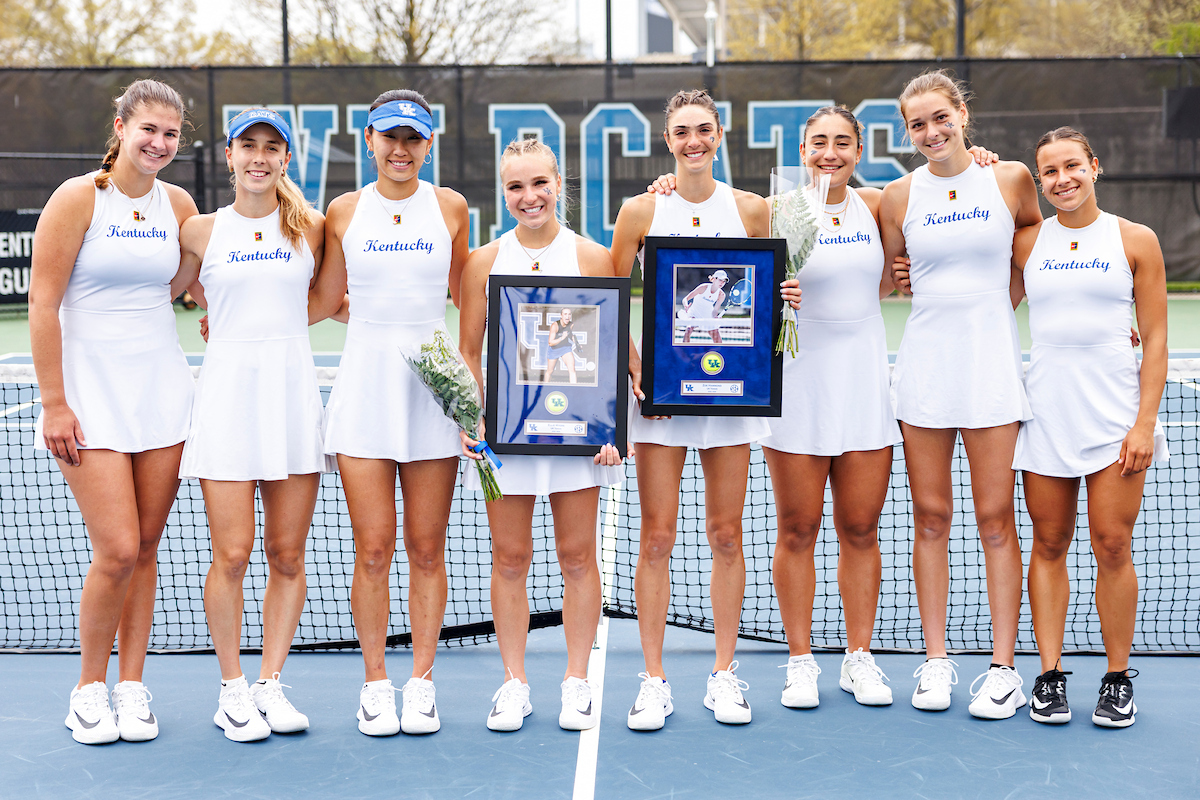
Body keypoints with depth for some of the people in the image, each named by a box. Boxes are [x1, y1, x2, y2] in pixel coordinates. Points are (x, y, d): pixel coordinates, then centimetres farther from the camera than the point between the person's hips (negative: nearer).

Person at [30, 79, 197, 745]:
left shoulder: (178, 205, 7)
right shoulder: (78, 198, -7)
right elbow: (43, 302, -8)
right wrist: (53, 402, -11)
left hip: (162, 392, 4)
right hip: (90, 395, -4)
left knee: (145, 547, 5)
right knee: (117, 552, -10)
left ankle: (131, 687, 18)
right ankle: (89, 688, 11)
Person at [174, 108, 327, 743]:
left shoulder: (311, 228, 8)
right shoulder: (200, 231, 5)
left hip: (294, 397, 2)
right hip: (226, 397, -1)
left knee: (287, 555, 3)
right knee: (232, 554, -5)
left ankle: (271, 684, 15)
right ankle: (232, 689, 9)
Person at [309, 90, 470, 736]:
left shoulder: (450, 208, 5)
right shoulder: (345, 211, 6)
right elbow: (324, 300, 15)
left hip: (433, 388, 0)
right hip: (364, 386, 0)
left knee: (426, 550, 3)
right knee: (373, 551, -2)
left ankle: (421, 683, 14)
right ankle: (375, 684, 11)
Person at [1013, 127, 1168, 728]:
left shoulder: (1136, 240, 3)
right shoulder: (1026, 241, 8)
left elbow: (1155, 339, 3)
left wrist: (1145, 423, -7)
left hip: (1115, 412, -2)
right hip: (1045, 409, 2)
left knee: (1112, 547, -2)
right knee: (1049, 546, 4)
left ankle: (1118, 679, 10)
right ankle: (1050, 675, 11)